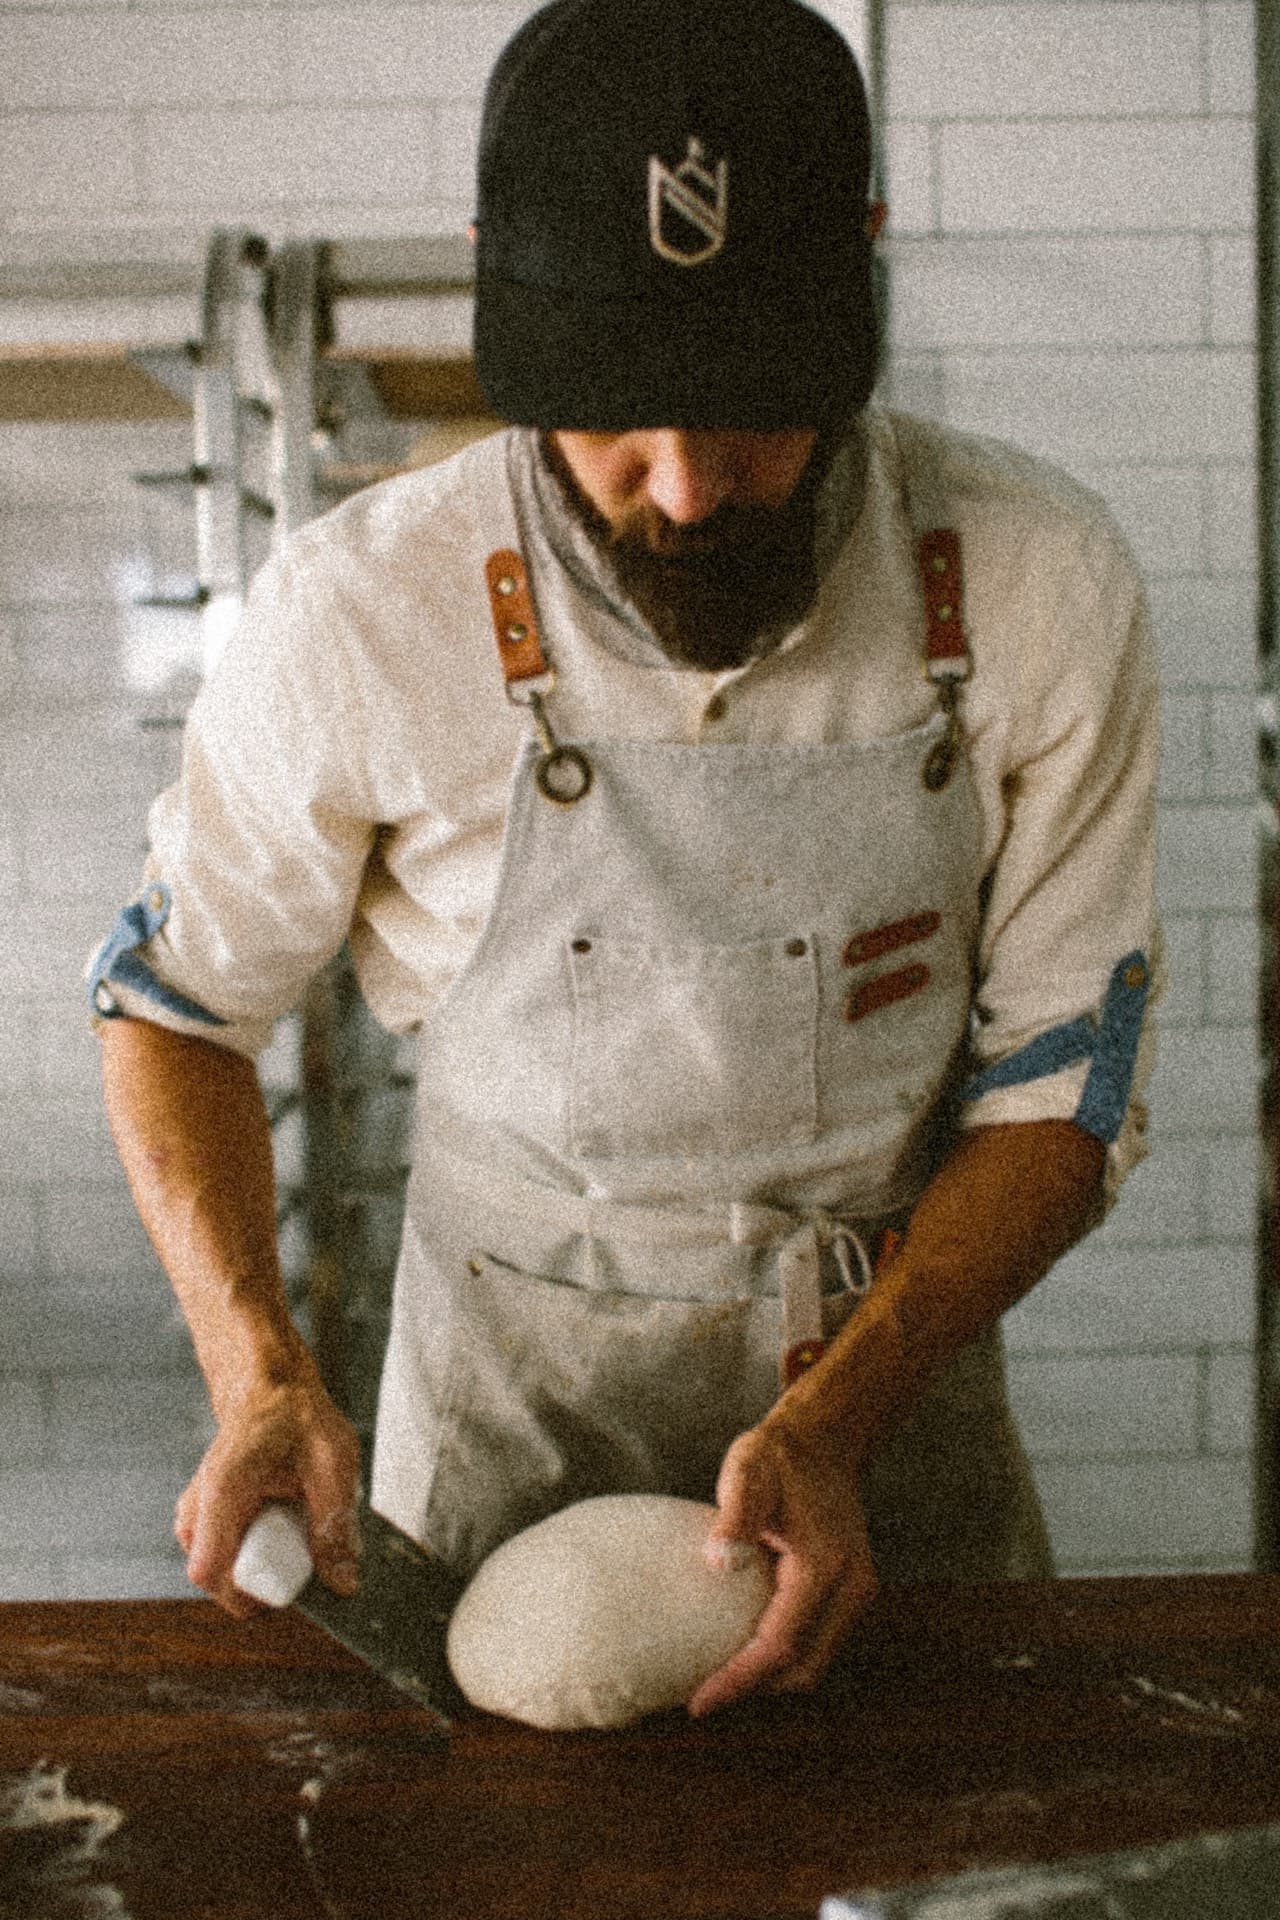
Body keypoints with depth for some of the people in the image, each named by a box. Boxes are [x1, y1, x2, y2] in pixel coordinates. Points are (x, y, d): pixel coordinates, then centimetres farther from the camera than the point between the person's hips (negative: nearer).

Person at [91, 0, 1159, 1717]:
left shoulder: (1036, 585, -16)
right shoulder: (360, 616, -19)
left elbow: (1061, 1083, -8)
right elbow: (176, 996, -3)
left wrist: (832, 1422, -21)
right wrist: (259, 1373, -16)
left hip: (898, 1378, 2)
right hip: (512, 1428, -1)